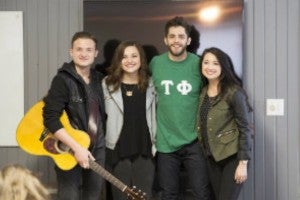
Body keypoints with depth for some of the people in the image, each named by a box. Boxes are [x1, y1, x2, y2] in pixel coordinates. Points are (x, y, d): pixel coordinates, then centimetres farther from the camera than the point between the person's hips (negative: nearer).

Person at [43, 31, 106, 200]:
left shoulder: (100, 79, 6)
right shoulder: (63, 80, -13)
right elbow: (50, 118, -21)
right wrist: (77, 148, -24)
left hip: (97, 150, 6)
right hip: (70, 152, -6)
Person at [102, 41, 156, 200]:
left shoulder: (150, 85, 6)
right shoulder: (108, 84, 0)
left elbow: (154, 116, 8)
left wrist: (155, 144, 4)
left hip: (144, 151, 1)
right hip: (118, 150, -1)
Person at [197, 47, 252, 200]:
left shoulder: (233, 92, -12)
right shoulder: (202, 92, 7)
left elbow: (244, 128, -13)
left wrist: (243, 163, -16)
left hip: (232, 157, -6)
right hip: (212, 158, 6)